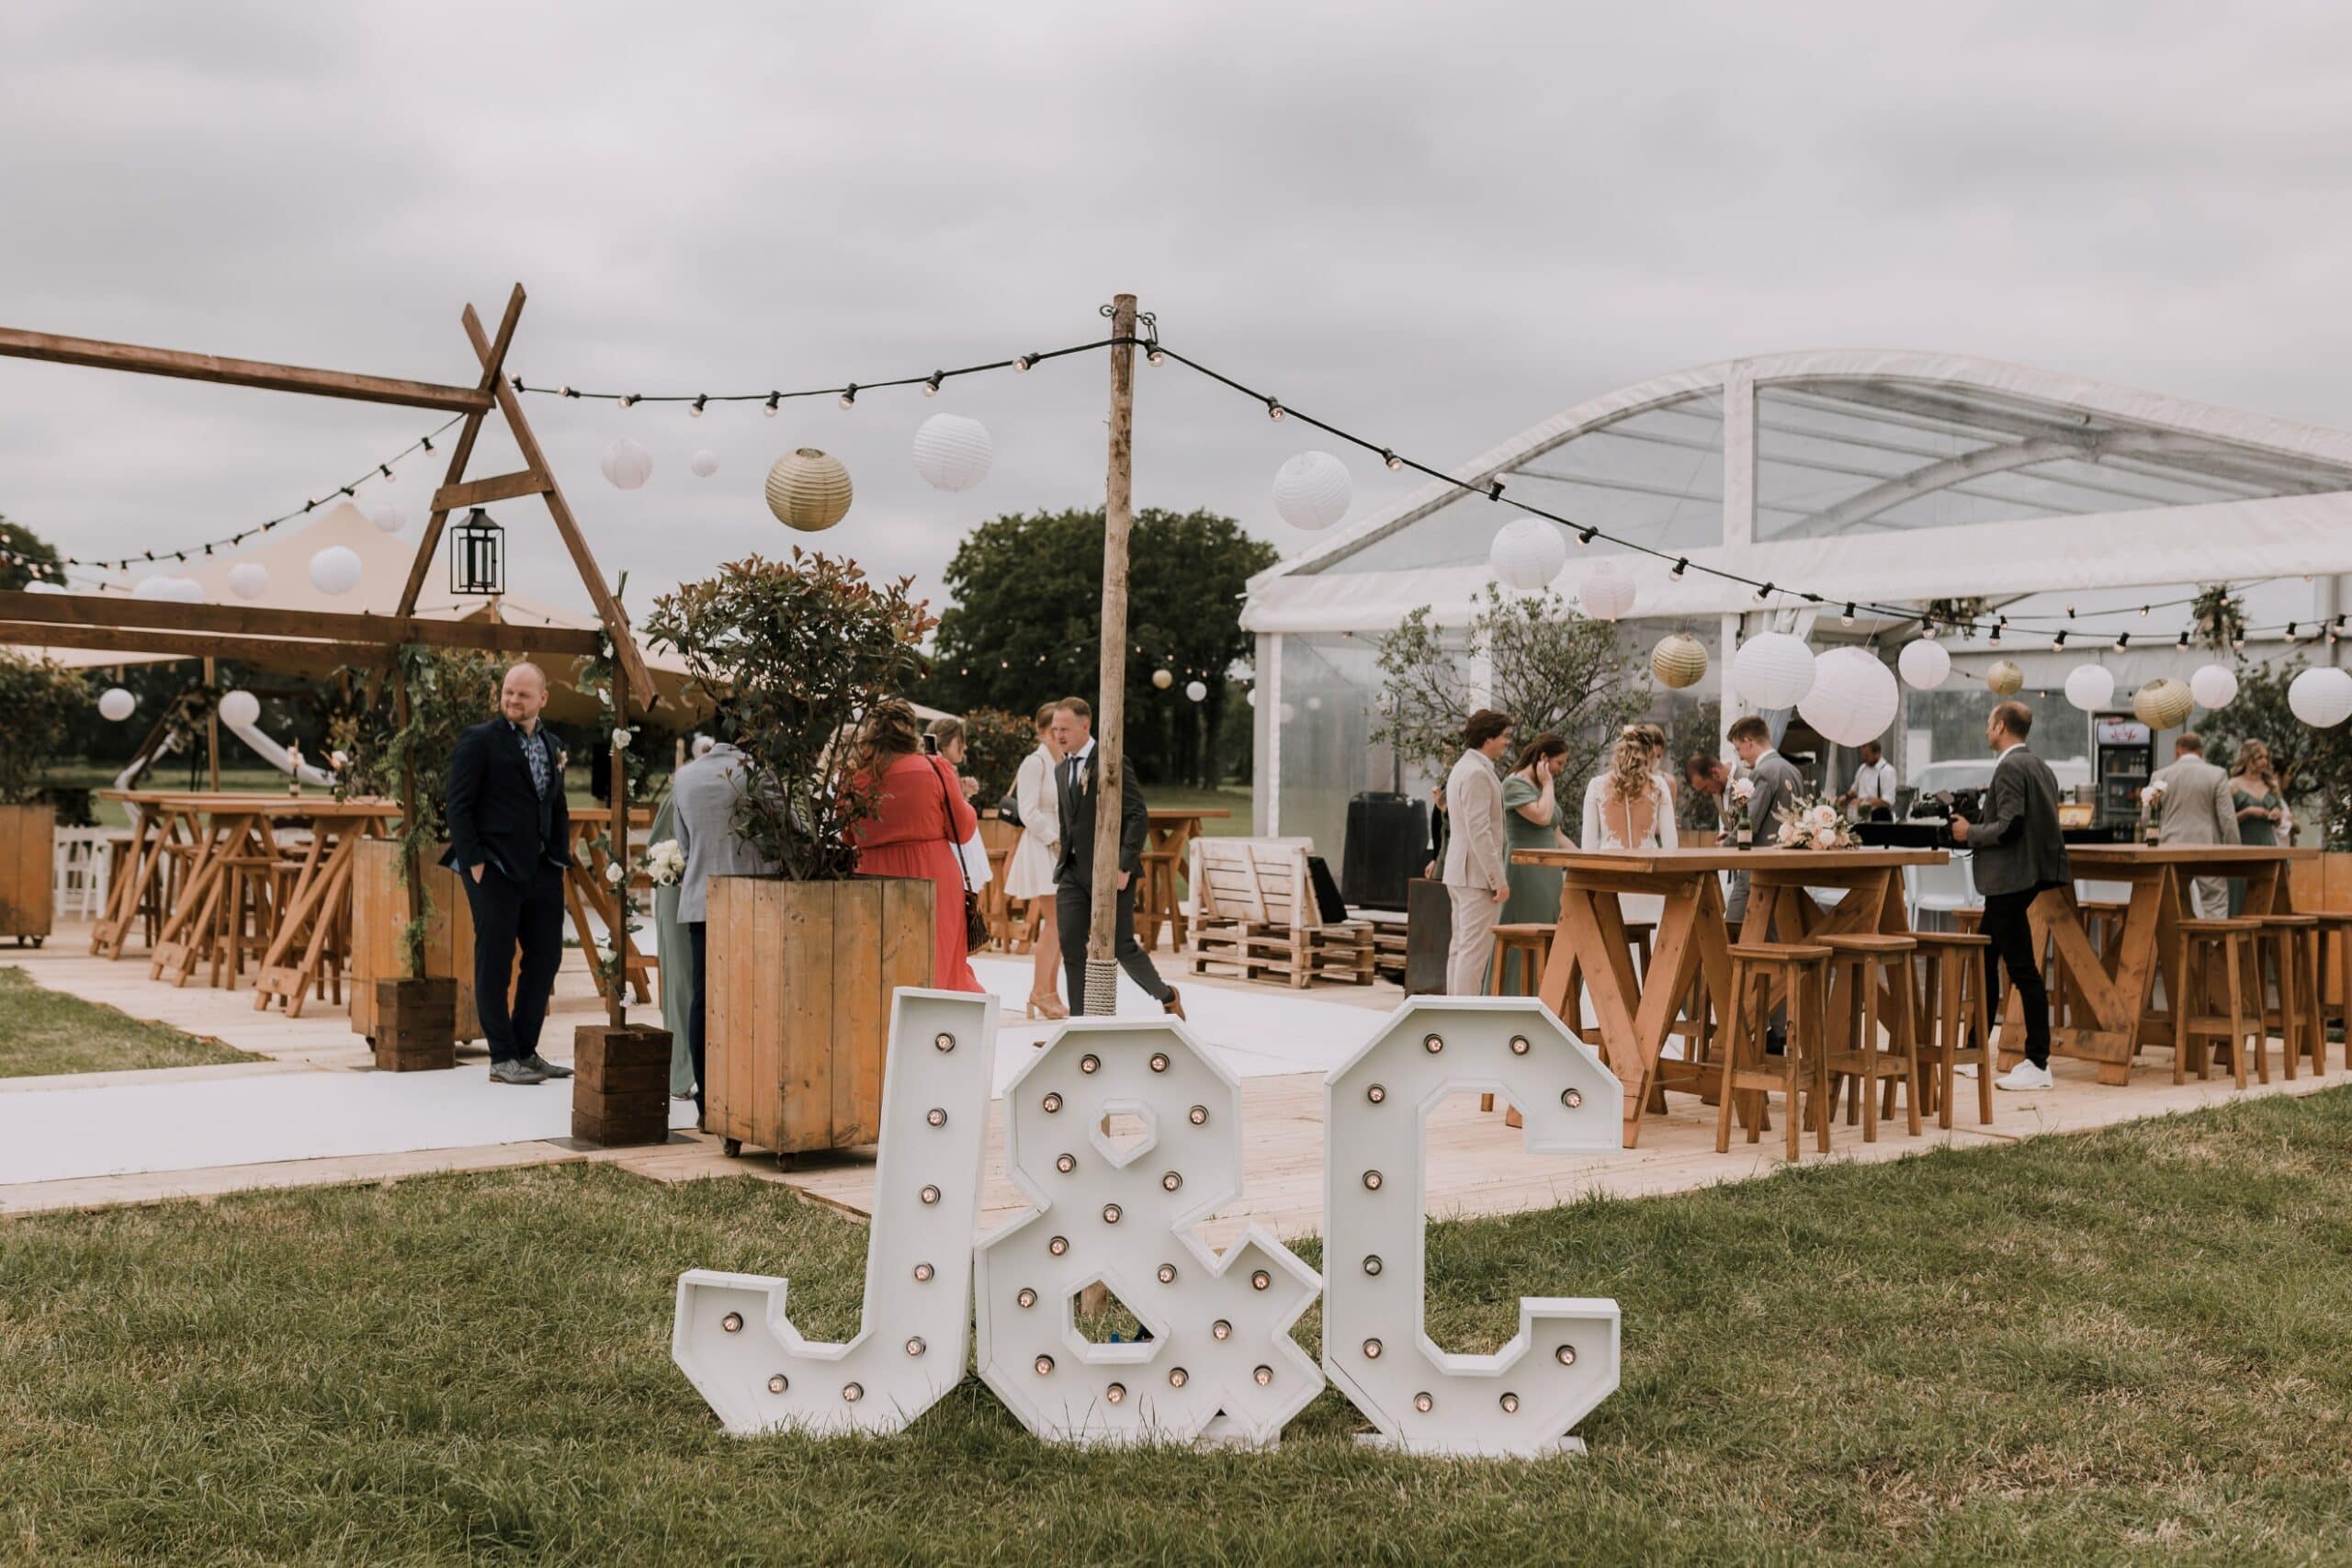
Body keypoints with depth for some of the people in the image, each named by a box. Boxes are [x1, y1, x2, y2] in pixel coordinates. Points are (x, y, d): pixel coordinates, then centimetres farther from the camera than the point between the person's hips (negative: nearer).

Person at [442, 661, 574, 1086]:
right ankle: (502, 1059, 6)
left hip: (542, 870, 6)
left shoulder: (552, 745, 15)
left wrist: (562, 857, 10)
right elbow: (459, 805, -7)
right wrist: (473, 861, -13)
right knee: (495, 963, 0)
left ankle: (526, 1050, 18)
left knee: (546, 958, 8)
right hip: (495, 870, -6)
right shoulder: (479, 740, -4)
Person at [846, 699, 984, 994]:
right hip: (932, 880, -1)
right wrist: (963, 798, 18)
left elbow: (849, 837, 11)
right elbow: (963, 830, 1)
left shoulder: (855, 776, -2)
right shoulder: (935, 769, -6)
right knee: (937, 962, 7)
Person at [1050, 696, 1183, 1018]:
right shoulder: (1061, 770, 14)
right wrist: (1063, 864, 13)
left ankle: (1166, 995, 24)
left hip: (1110, 871, -6)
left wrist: (1124, 867, -19)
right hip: (1073, 872, 7)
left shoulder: (1112, 763, -10)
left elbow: (1138, 816, -14)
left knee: (1122, 946, 0)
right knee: (1071, 947, -2)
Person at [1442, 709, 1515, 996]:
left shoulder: (1463, 768, 17)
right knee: (1474, 950, -9)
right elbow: (1479, 832, -22)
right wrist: (1499, 879, -19)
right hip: (1478, 875, -11)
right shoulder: (1477, 773, -16)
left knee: (1460, 946, 12)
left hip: (1460, 875, 11)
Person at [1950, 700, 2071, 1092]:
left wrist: (1970, 832, -8)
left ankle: (2038, 1065, -5)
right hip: (2023, 875, 11)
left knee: (2023, 970, -7)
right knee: (1984, 960, 17)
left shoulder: (2010, 768, -15)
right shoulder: (2039, 766, 15)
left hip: (2009, 879, -11)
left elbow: (2009, 826, -23)